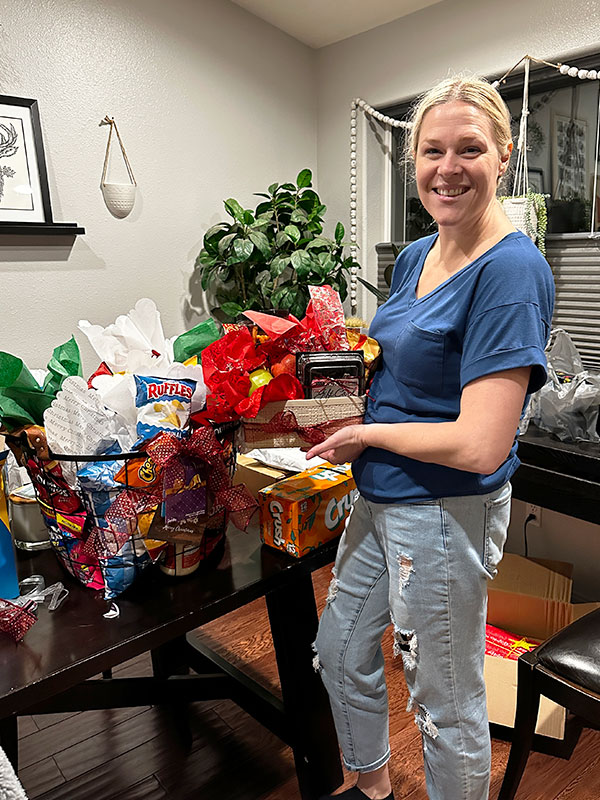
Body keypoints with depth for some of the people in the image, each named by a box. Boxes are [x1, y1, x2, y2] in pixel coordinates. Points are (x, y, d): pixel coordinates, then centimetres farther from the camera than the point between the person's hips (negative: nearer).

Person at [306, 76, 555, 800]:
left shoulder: (512, 269, -21)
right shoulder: (415, 257, 6)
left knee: (446, 706, 13)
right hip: (380, 499, 9)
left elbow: (480, 447, -26)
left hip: (446, 512, -9)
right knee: (339, 652, 25)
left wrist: (366, 433, -13)